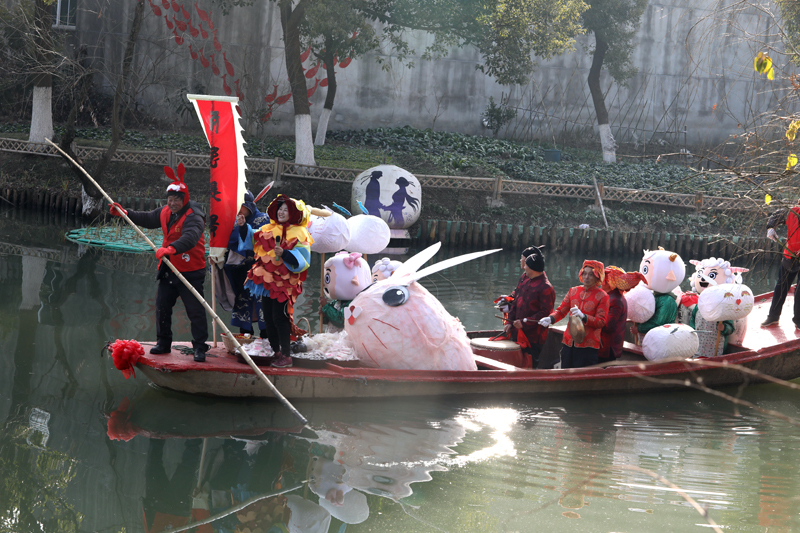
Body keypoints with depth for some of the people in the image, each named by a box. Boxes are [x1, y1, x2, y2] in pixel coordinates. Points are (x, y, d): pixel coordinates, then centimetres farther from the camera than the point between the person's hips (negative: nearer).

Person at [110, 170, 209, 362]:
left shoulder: (193, 217, -20)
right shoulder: (165, 212, 7)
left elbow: (190, 237, -38)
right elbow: (148, 219, 26)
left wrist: (171, 249, -53)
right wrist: (125, 213, 21)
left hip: (191, 272, -8)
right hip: (169, 270, 8)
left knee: (195, 310, -7)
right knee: (162, 306, 13)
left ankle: (200, 347, 0)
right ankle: (163, 343, 26)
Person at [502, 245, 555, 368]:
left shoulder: (546, 288, -18)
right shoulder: (524, 278, 9)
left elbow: (545, 313, -20)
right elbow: (516, 300, 15)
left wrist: (524, 322, -20)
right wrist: (510, 322, 7)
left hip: (533, 337, -8)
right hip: (517, 333, 8)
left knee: (529, 367, -1)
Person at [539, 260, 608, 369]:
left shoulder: (602, 296, -1)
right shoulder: (574, 291, 12)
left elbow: (601, 322, -8)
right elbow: (561, 311, 15)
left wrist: (583, 316, -24)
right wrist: (550, 319, -7)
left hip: (587, 346, -5)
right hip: (568, 343, 5)